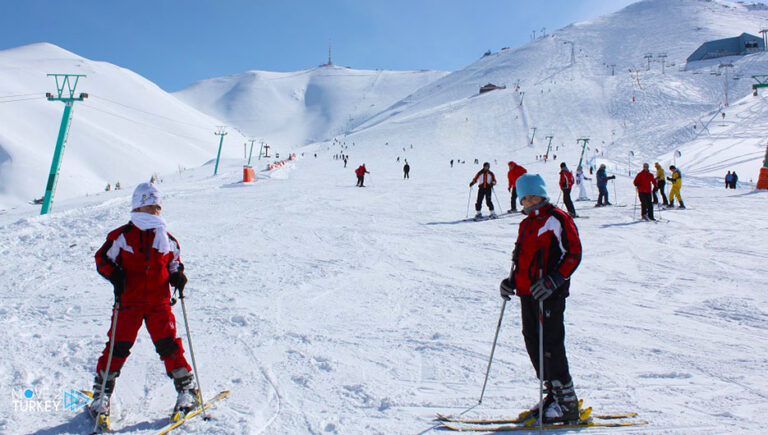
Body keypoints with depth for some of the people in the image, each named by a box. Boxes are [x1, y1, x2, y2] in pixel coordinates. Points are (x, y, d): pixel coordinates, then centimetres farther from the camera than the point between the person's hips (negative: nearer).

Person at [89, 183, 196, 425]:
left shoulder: (167, 239, 10)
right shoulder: (122, 236, 0)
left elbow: (174, 263, 21)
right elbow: (103, 259, 4)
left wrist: (178, 276, 1)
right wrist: (115, 274, -13)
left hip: (159, 303, 2)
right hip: (129, 302, -1)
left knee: (168, 345, -3)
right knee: (118, 347, 1)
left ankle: (187, 389, 8)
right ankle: (101, 393, 20)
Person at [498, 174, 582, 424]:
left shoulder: (556, 219, -6)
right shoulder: (526, 225, 18)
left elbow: (573, 254, -12)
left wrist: (552, 281, -21)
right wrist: (513, 281, 11)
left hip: (549, 293, -8)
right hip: (527, 293, 8)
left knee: (550, 345, -7)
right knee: (533, 344, 10)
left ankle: (567, 403, 5)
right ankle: (554, 394, 23)